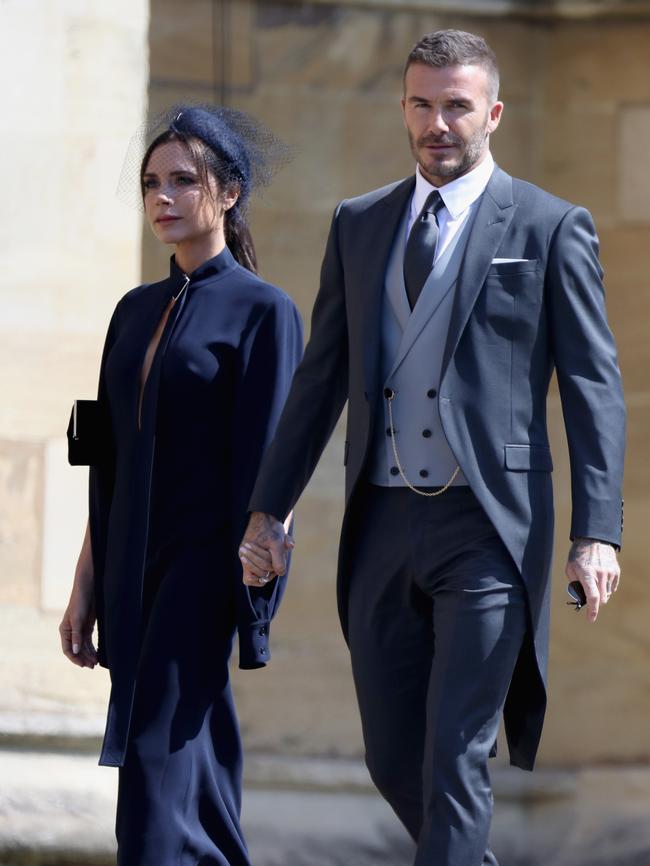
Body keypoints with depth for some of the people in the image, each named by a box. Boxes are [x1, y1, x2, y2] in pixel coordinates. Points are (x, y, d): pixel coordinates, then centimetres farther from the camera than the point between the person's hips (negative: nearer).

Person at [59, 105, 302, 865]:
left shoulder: (261, 311, -5)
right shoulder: (137, 311, 14)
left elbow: (266, 462, -9)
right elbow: (110, 462, 16)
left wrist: (251, 594, -14)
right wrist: (86, 586, 13)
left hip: (202, 565, -7)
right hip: (134, 566, 7)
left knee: (158, 758, -14)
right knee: (199, 769, 10)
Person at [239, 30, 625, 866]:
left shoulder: (551, 228, 0)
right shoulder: (359, 224, 13)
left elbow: (593, 390, -4)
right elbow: (321, 378, 16)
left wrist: (596, 532, -13)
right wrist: (268, 508, 10)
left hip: (487, 530, -5)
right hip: (382, 528, 5)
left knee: (456, 758, -11)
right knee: (395, 761, 9)